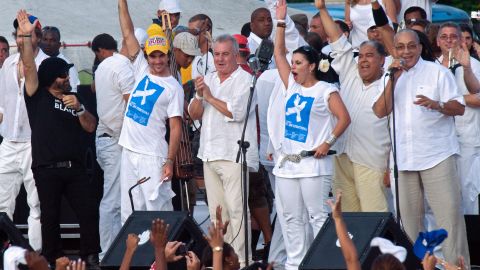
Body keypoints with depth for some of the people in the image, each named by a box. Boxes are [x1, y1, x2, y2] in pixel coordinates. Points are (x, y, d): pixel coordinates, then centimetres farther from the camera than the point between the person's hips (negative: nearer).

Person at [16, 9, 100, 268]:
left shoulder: (73, 99, 16)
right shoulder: (37, 96, 5)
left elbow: (90, 127, 7)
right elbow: (29, 67, -7)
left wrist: (78, 108, -12)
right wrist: (25, 36, -18)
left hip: (74, 167, 3)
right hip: (46, 169, -3)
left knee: (89, 211, -4)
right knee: (50, 216, 2)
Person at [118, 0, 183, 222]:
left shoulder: (173, 87, -4)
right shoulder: (142, 71, 10)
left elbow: (175, 127, -7)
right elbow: (128, 34, 9)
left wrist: (170, 161, -15)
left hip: (152, 156, -6)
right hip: (129, 152, 6)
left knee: (157, 208, -9)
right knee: (130, 211, 7)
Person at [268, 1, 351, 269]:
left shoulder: (326, 90, -6)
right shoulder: (291, 85, 12)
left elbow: (344, 118, -12)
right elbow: (279, 52, 13)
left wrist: (328, 143, -16)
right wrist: (281, 21, 8)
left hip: (312, 164, -7)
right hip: (287, 162, 7)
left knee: (318, 216, -6)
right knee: (292, 219, 8)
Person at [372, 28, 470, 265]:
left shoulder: (437, 72, 2)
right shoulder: (391, 76, 14)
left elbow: (460, 108, -2)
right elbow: (380, 111, 2)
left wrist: (437, 105, -22)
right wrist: (393, 80, -7)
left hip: (437, 156, -4)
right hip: (404, 157, 4)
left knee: (449, 214, -11)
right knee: (409, 216, 7)